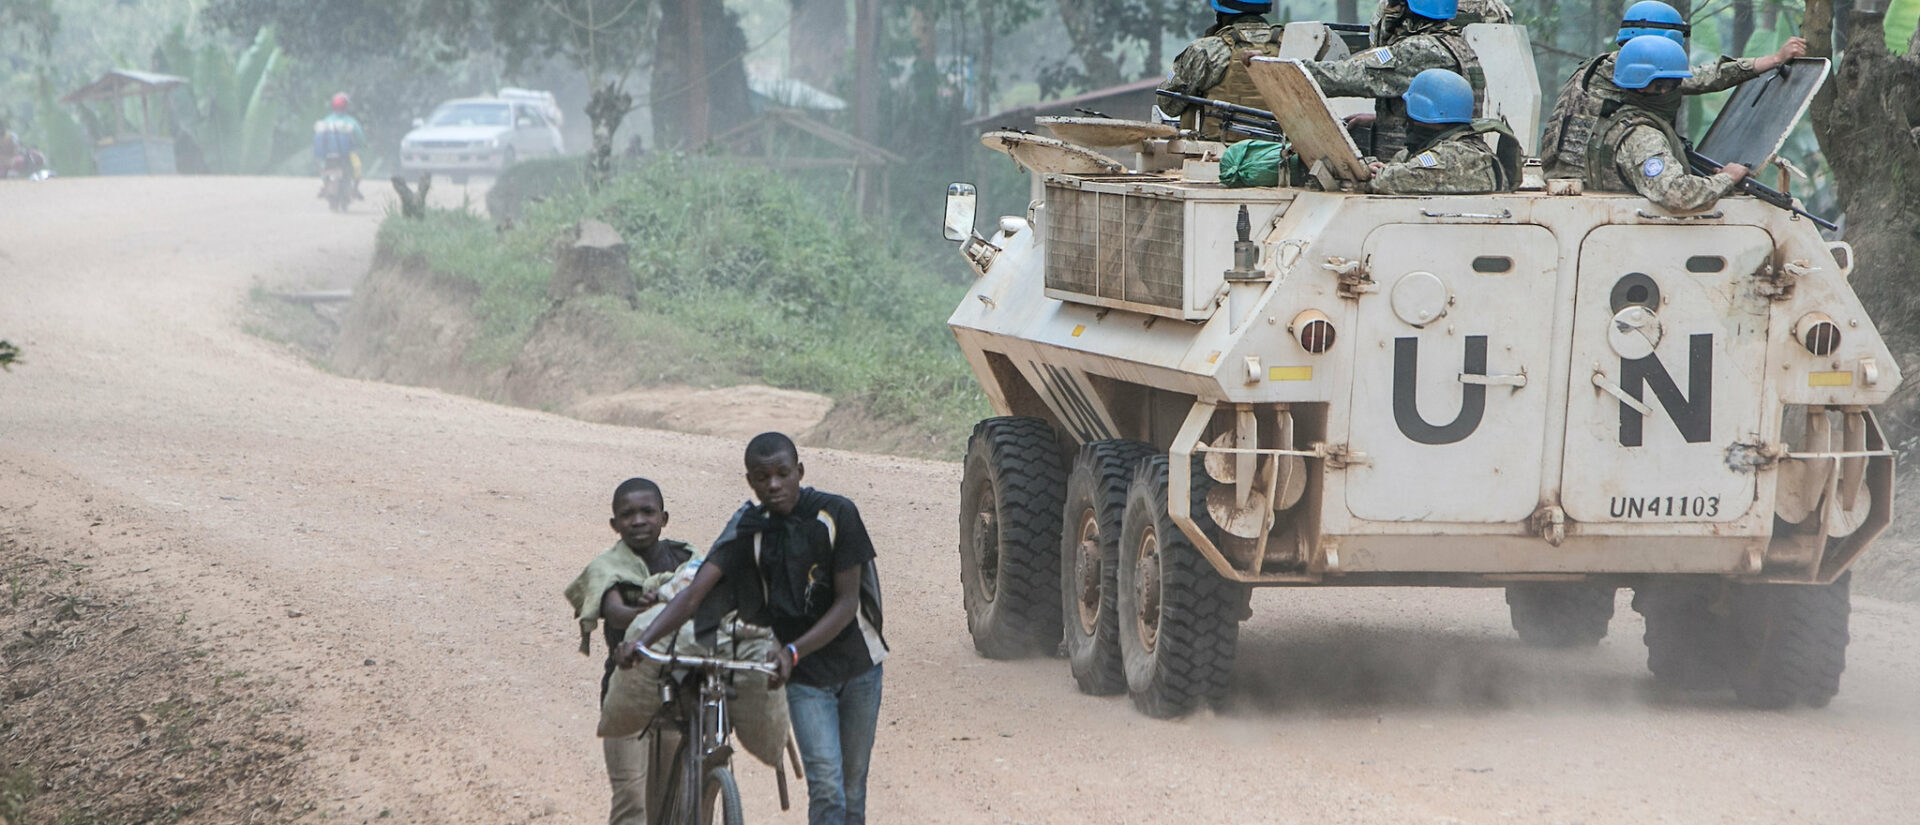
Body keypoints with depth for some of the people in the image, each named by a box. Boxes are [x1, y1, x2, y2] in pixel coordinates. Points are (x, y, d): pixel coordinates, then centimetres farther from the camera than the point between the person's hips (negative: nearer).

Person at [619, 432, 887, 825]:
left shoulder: (836, 514, -13)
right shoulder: (748, 530, -10)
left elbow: (847, 601, -15)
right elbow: (695, 592, -19)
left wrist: (795, 651, -28)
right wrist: (642, 640, -34)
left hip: (858, 665, 0)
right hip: (804, 676, 0)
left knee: (852, 788, 7)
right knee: (825, 785, -15)